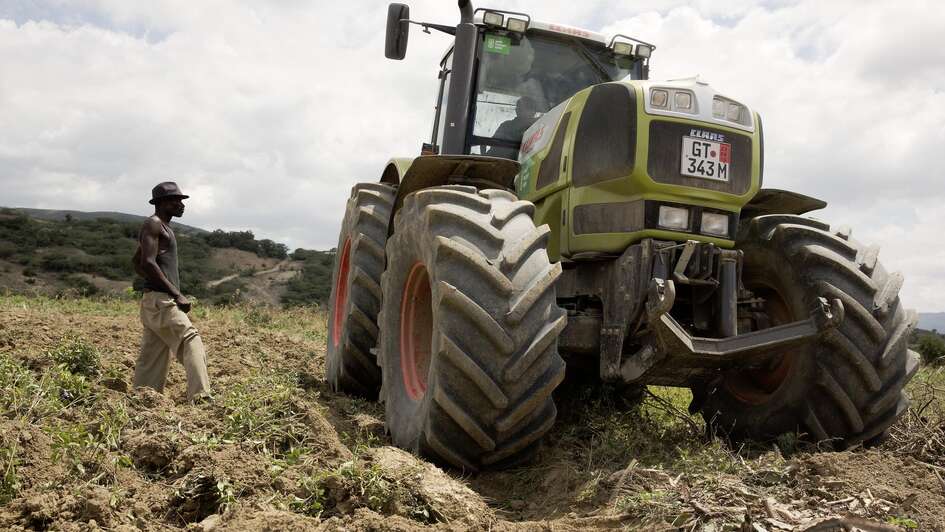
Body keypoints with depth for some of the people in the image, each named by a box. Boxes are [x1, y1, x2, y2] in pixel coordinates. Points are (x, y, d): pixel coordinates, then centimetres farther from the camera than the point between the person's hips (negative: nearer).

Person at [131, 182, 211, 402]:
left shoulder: (163, 226, 22)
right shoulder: (153, 224, -7)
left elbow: (137, 263, 30)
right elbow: (148, 263, -19)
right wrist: (177, 294, -21)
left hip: (160, 301, 10)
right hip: (160, 300, -10)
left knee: (153, 358, 10)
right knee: (192, 343, -19)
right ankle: (200, 398, -28)